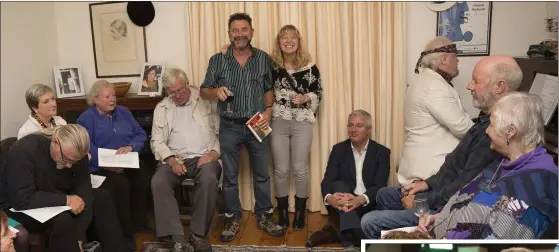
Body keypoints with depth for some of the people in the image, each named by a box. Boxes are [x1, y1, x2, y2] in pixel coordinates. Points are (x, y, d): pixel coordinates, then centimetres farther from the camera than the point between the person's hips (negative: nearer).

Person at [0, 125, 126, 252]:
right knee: (62, 219, -33)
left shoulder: (75, 152, -13)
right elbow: (23, 200, -34)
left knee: (102, 198, -4)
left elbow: (83, 187, -16)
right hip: (19, 208, -6)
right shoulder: (24, 151, -30)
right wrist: (66, 200, -31)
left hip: (56, 202, 6)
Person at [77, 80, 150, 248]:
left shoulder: (124, 112, 17)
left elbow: (141, 134, 10)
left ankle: (137, 225, -11)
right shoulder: (86, 118, 3)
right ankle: (125, 233, -18)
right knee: (121, 184, -33)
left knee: (144, 179, -27)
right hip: (102, 168, -4)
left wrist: (131, 146, -12)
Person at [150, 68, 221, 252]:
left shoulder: (206, 100, 5)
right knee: (158, 183, -28)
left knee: (209, 179, -35)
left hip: (203, 157, -2)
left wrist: (214, 152, -12)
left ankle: (198, 234, -20)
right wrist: (171, 159, -10)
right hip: (175, 159, 2)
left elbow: (221, 130, 4)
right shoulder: (161, 108, 12)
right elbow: (157, 141, 8)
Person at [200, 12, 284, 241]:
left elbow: (269, 89, 9)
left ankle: (264, 217, 26)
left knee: (261, 174, 10)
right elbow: (203, 92, 0)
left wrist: (268, 111, -8)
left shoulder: (263, 58, 1)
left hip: (257, 125, 1)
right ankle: (233, 219, 24)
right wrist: (216, 91, -22)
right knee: (230, 176, 9)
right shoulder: (217, 60, -3)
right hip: (229, 127, -1)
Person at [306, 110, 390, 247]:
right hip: (343, 205, 1)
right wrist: (329, 198, -32)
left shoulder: (382, 152, 0)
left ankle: (333, 233, -18)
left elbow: (379, 186, -12)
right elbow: (327, 180, -7)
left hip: (369, 206, -1)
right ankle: (355, 235, -40)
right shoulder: (338, 149, 5)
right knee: (338, 185, -31)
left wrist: (360, 200, -35)